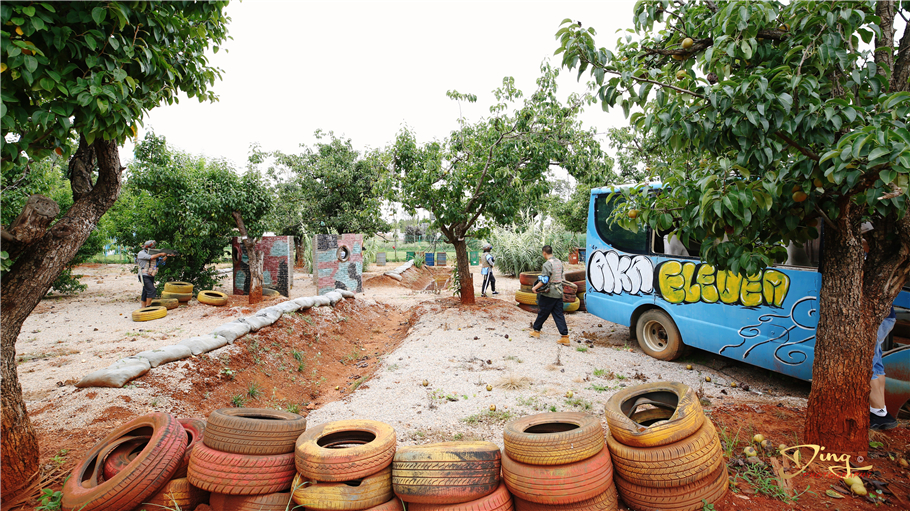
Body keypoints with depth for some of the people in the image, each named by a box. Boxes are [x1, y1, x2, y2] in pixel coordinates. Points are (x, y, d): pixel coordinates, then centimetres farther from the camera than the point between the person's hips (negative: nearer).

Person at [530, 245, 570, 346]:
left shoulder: (547, 264, -16)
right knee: (559, 314, 7)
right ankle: (565, 336, 1)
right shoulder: (559, 262, 10)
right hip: (559, 292, 7)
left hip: (549, 293, -7)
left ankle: (536, 331, 23)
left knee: (543, 313, 7)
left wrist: (535, 288, -8)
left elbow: (544, 281, -19)